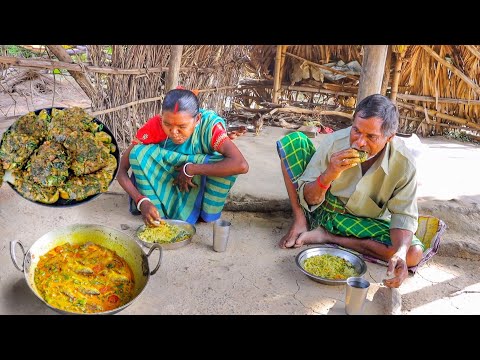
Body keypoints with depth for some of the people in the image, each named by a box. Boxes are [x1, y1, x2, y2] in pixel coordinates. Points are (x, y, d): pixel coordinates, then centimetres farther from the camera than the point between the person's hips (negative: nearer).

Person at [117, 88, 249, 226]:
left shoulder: (209, 124, -28)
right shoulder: (155, 126, -25)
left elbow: (241, 165, -43)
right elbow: (122, 169, -21)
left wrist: (190, 169, -37)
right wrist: (142, 202, -38)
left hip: (198, 188, -1)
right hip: (165, 187, 1)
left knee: (227, 164, -31)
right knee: (139, 153, -26)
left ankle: (207, 215, -9)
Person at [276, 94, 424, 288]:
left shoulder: (404, 163, -22)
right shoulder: (334, 141, -23)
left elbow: (404, 216, -15)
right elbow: (309, 199, -16)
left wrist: (400, 253, -36)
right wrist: (328, 175, -38)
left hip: (363, 223, 1)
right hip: (321, 208, 0)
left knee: (414, 252, -26)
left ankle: (327, 236, -15)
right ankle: (300, 221, -8)